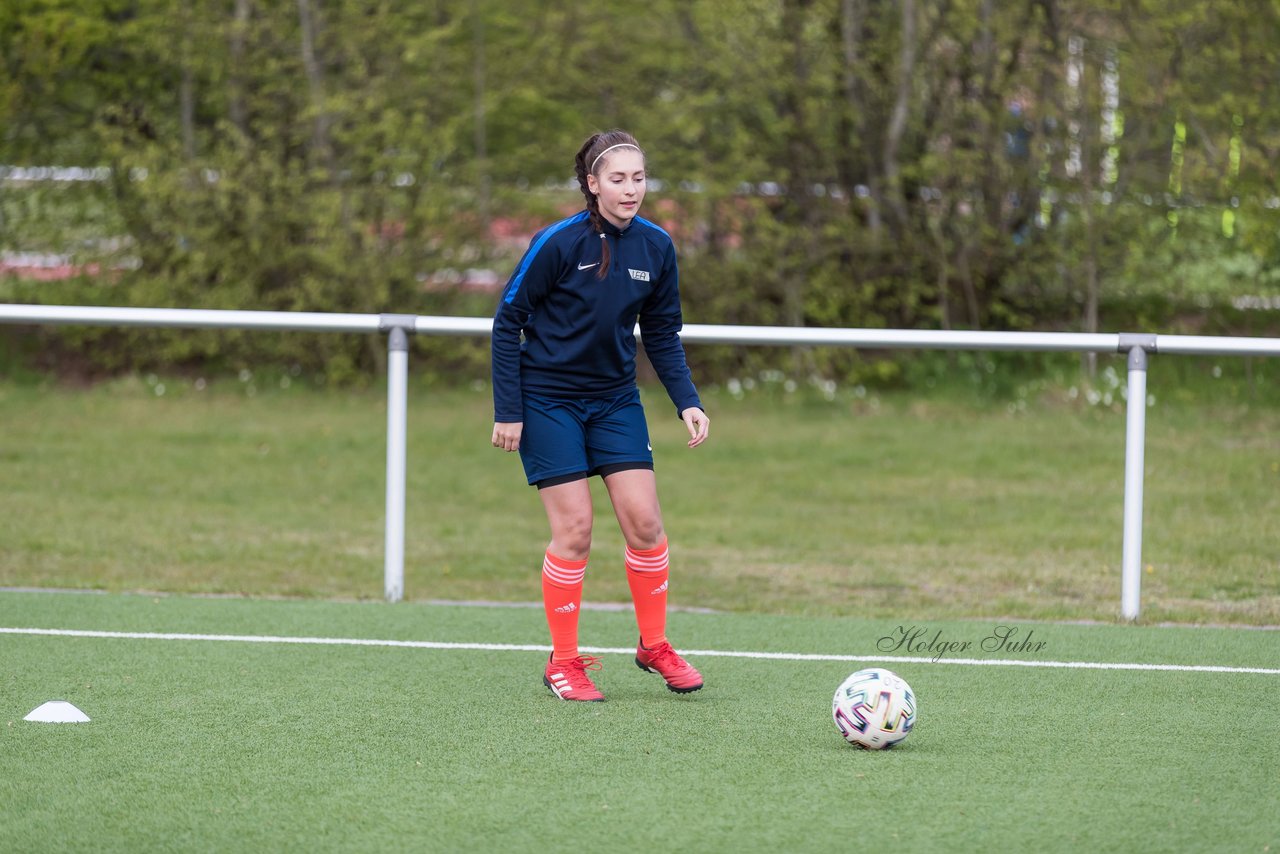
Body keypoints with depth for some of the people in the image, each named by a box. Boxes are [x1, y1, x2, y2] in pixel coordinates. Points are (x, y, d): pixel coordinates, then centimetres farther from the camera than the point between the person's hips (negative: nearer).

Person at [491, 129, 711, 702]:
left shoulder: (656, 247, -2)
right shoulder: (559, 243, -17)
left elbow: (662, 334, 9)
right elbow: (507, 321, -10)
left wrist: (686, 401, -3)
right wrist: (507, 411, -12)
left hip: (615, 397, 5)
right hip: (548, 400, -4)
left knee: (644, 520, -3)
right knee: (575, 529, -7)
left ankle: (654, 645, 15)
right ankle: (563, 661, 7)